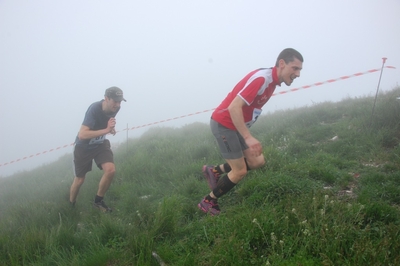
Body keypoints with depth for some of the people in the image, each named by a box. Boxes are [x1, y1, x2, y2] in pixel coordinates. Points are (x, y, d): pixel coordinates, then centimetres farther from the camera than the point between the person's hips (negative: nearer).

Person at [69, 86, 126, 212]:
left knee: (110, 170, -19)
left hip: (100, 143, 4)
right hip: (83, 146, -4)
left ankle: (98, 201, 3)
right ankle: (70, 206, 36)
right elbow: (82, 135, -40)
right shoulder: (94, 109, -33)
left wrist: (111, 128, -8)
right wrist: (106, 130, -45)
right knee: (79, 180, 7)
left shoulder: (115, 108, -14)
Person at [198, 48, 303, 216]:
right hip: (223, 123, -9)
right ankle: (208, 202, 13)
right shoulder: (261, 78, -24)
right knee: (240, 171, -4)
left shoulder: (271, 81, 7)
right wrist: (248, 138, -34)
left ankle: (215, 171, 19)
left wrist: (247, 136, 19)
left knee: (257, 161, 7)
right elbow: (234, 107, -30)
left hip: (235, 126, 9)